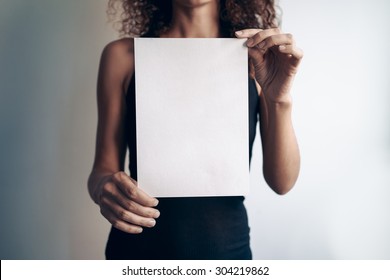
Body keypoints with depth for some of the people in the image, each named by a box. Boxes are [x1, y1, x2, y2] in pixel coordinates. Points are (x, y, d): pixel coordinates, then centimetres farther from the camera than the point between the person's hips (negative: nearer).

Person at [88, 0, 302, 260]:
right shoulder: (123, 55, -7)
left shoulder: (254, 57, -5)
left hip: (229, 247, 2)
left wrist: (280, 100, -23)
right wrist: (104, 187, -25)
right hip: (140, 248, -1)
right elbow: (103, 169, -3)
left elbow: (282, 183, -8)